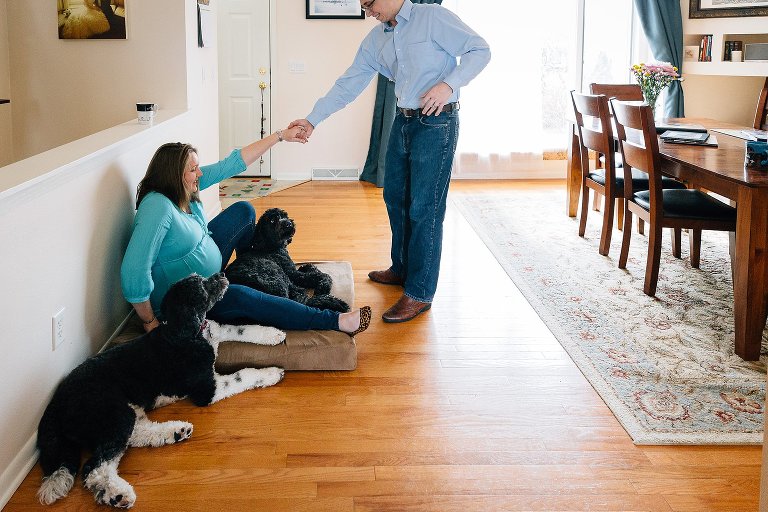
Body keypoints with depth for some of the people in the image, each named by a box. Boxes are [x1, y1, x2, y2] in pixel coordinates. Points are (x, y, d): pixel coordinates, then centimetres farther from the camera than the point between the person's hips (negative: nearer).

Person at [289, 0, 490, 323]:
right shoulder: (376, 40, 10)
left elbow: (479, 50, -10)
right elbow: (348, 85, 11)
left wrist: (449, 84, -24)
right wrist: (312, 120, 6)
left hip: (436, 122, -8)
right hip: (403, 122, 8)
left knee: (424, 209, -6)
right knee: (395, 197, 17)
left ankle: (419, 293, 1)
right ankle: (402, 268, 36)